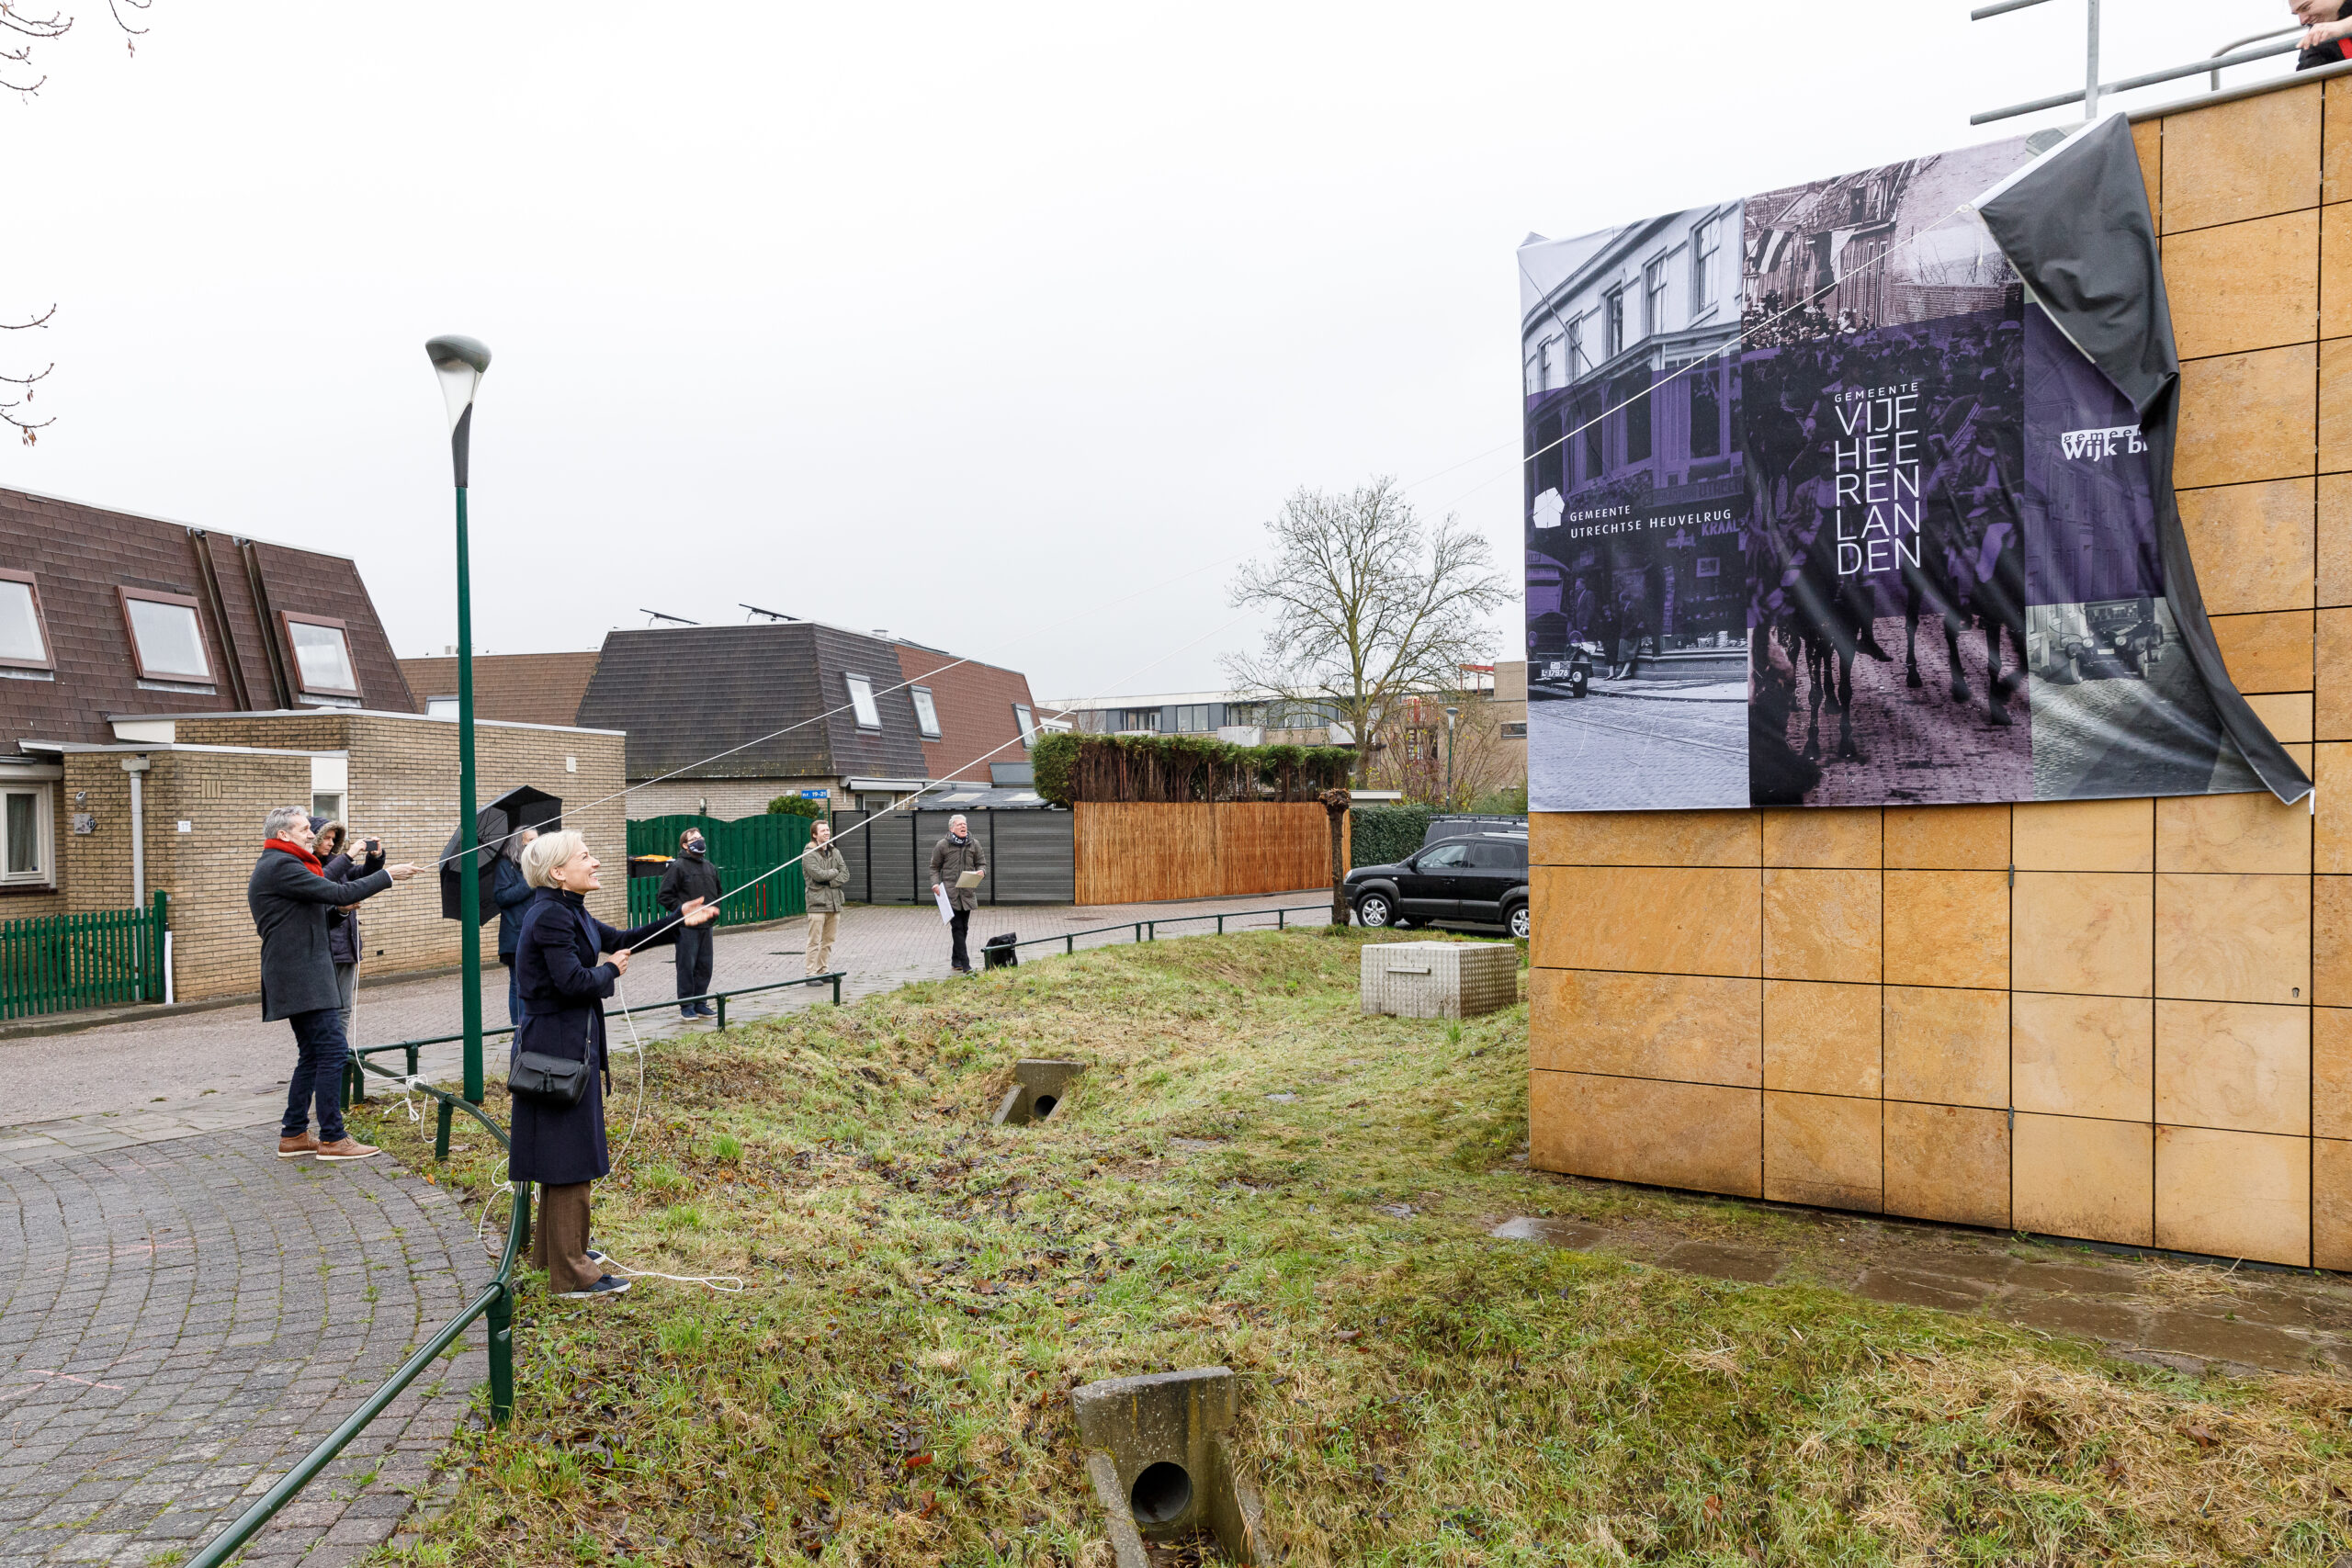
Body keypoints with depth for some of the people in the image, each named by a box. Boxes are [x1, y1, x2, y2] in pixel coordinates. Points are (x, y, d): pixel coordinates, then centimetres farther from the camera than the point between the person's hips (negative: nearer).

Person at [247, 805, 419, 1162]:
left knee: (312, 1055, 13)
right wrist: (387, 876, -11)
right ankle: (332, 1138, -7)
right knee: (332, 1049, -10)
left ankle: (294, 1135, 18)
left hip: (296, 977, 11)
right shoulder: (280, 866, -14)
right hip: (302, 977, -11)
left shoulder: (275, 865, 21)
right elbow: (338, 894, -17)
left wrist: (339, 902, 12)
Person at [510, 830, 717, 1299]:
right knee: (571, 1156, -3)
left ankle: (553, 1249, 36)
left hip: (568, 1045, 11)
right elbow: (572, 982, -27)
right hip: (560, 1048, -11)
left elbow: (617, 940, 18)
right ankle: (571, 1274, 5)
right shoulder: (550, 917, -20)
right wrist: (611, 970, -9)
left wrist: (679, 922, 11)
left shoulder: (568, 911, 12)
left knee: (565, 1152, 21)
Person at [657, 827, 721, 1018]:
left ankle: (700, 1003, 17)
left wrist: (714, 908, 14)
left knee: (704, 966, 8)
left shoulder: (710, 867, 13)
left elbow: (717, 891, 29)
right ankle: (686, 1006, 5)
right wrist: (682, 909, -14)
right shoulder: (678, 867, -7)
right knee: (687, 965, -3)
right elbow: (663, 895, -8)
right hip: (686, 926, -6)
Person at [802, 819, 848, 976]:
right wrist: (835, 872, -2)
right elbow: (818, 874, -17)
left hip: (834, 902, 6)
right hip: (817, 903, -6)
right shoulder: (809, 854, -4)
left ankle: (823, 971, 17)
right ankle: (811, 973, -4)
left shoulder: (835, 852, 15)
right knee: (815, 941, -7)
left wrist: (830, 882, -10)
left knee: (828, 940, 9)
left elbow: (845, 875, 7)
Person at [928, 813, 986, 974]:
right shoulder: (942, 845, 0)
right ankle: (965, 964, -12)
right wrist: (935, 883, -9)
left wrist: (981, 871, -9)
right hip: (949, 893, -4)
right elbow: (934, 867, 7)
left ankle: (956, 961, 26)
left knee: (964, 928, 11)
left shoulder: (974, 844, 8)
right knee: (957, 927, -9)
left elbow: (981, 864, 14)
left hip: (968, 893, 4)